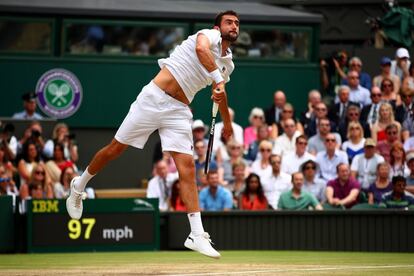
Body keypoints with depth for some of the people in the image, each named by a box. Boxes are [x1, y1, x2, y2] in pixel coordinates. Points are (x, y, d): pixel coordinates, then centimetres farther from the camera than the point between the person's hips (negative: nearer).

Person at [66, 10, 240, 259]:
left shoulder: (227, 64, 16)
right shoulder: (209, 35, -5)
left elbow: (221, 92, 36)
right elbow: (201, 48, -31)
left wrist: (227, 123, 47)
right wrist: (218, 79, -39)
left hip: (179, 111, 5)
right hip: (154, 97, -5)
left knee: (187, 166, -10)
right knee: (115, 149, 3)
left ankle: (197, 235, -14)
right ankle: (79, 186, 29)